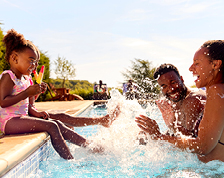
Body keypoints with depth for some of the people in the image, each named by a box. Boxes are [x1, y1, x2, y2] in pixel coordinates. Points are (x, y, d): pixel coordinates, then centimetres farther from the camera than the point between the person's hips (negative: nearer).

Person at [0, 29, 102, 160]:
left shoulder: (25, 79, 17)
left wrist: (36, 113, 6)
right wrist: (28, 92, -24)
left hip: (21, 118, 9)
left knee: (57, 124, 0)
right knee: (51, 126, -21)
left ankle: (89, 146, 2)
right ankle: (70, 161, -19)